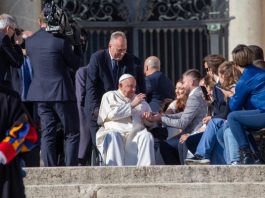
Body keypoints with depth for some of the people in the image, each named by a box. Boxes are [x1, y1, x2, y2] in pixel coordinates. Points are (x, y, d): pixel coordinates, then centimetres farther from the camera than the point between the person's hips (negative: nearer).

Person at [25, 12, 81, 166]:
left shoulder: (30, 41, 3)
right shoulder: (60, 41, -13)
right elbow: (76, 64, -5)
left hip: (40, 94, 5)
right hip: (62, 94, -5)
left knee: (47, 134, 7)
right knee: (72, 134, 4)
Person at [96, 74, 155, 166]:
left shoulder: (139, 98, 27)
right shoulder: (110, 96, 15)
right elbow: (112, 113, -6)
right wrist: (132, 105, -2)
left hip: (136, 133, 3)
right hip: (115, 131, -3)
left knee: (147, 136, -29)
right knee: (112, 137, -37)